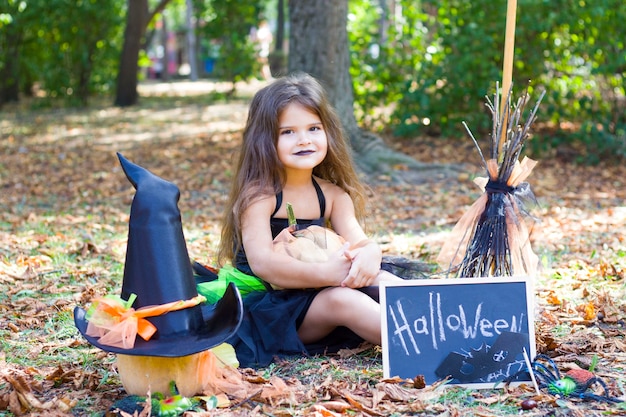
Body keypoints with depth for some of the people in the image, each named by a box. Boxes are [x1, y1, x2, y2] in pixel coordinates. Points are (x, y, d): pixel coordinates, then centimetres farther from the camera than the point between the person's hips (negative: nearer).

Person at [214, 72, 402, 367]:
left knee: (379, 278, -17)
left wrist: (368, 256, -31)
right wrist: (326, 273, -36)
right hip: (264, 309, -6)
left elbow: (360, 241, -5)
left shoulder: (332, 195, 7)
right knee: (340, 299, -31)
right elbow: (262, 262, -24)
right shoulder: (258, 195, -12)